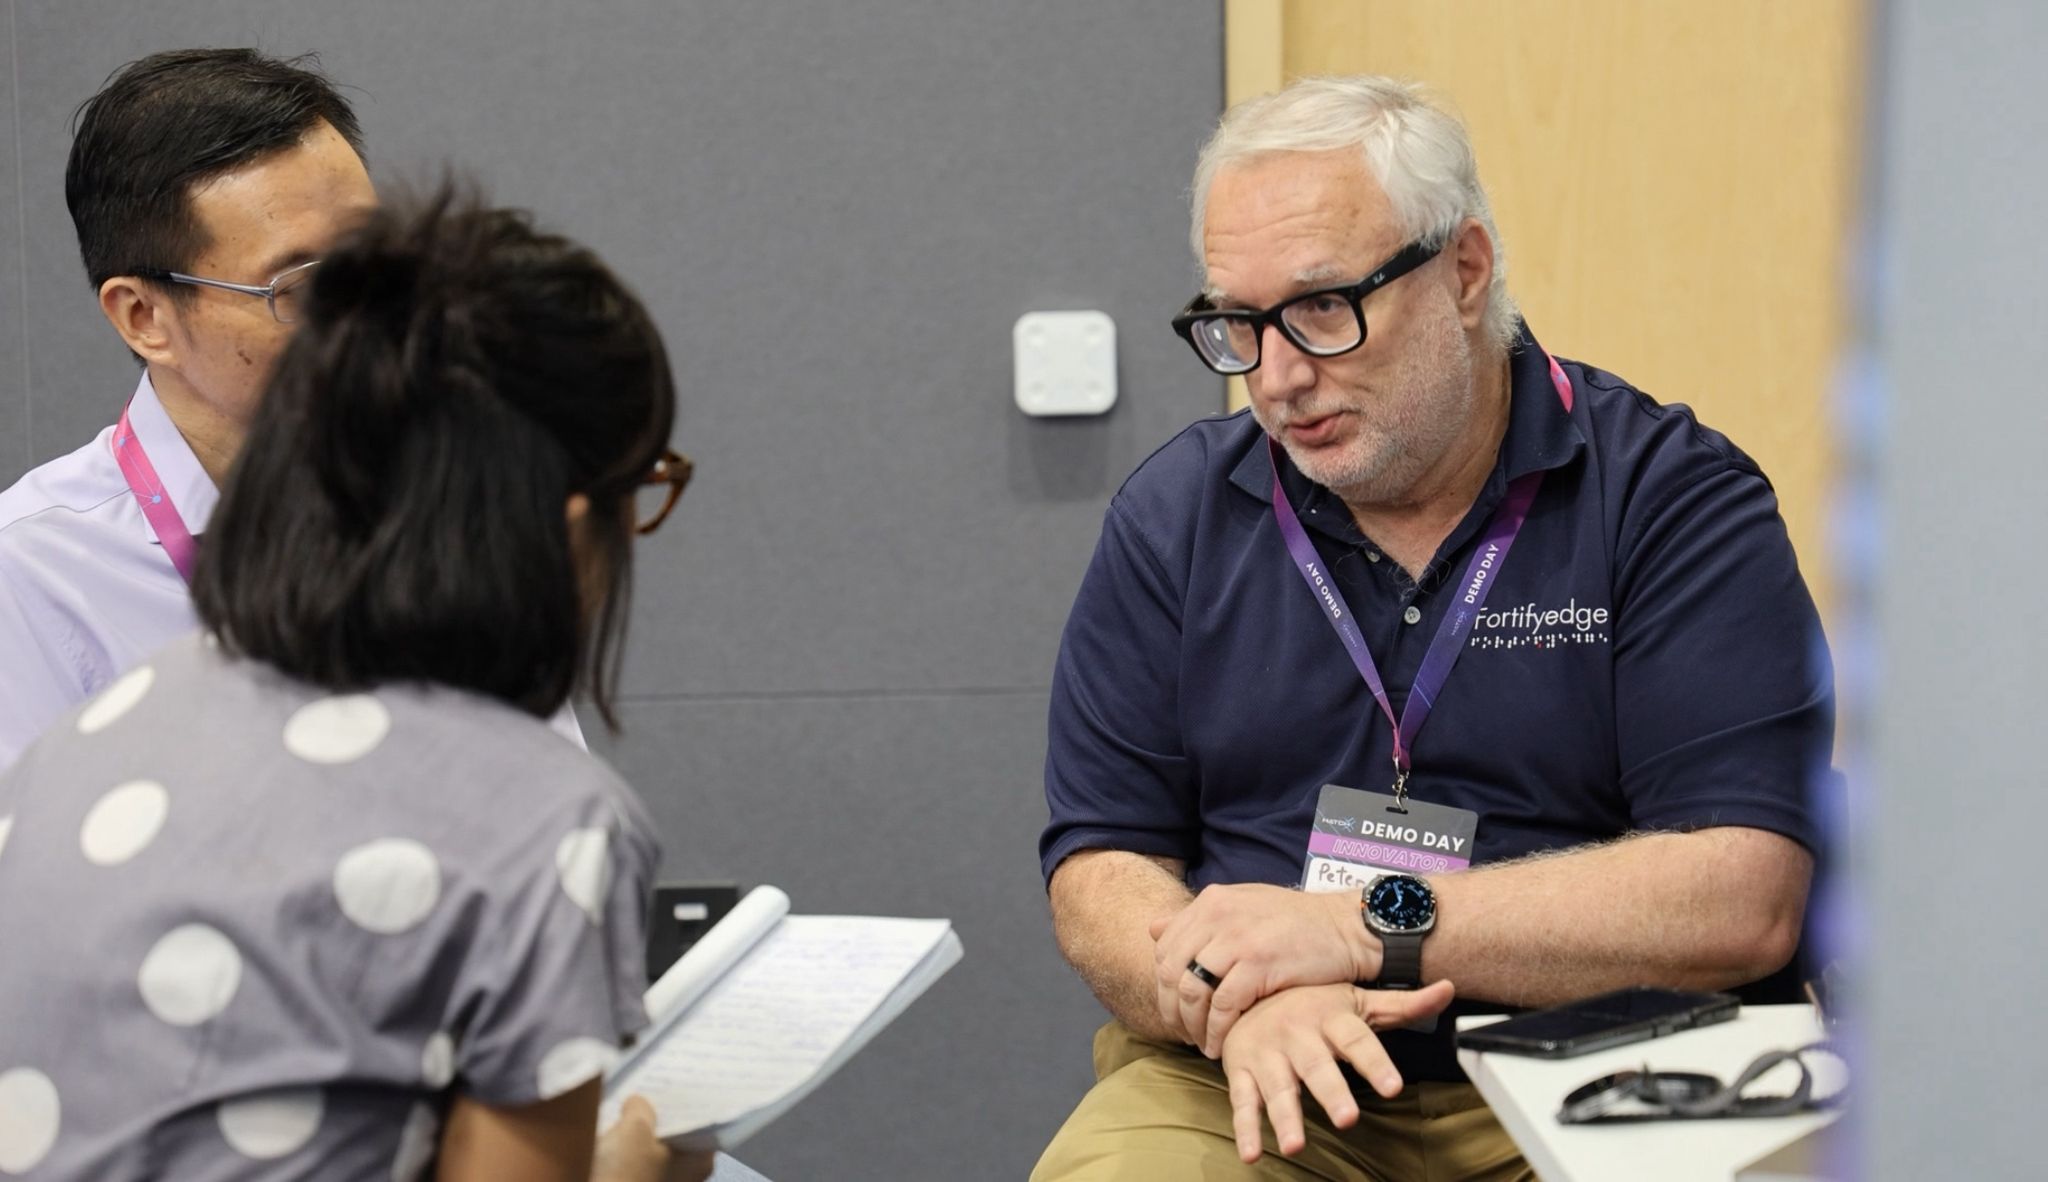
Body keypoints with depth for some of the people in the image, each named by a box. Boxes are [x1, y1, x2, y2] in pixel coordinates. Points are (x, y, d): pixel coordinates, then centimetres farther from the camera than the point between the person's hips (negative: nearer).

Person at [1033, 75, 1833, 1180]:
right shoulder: (1177, 513, 11)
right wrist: (1246, 1002, -15)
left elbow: (1745, 898, -11)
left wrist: (1364, 927, -13)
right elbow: (1099, 875, 7)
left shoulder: (1670, 497, -1)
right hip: (1253, 1089, 1)